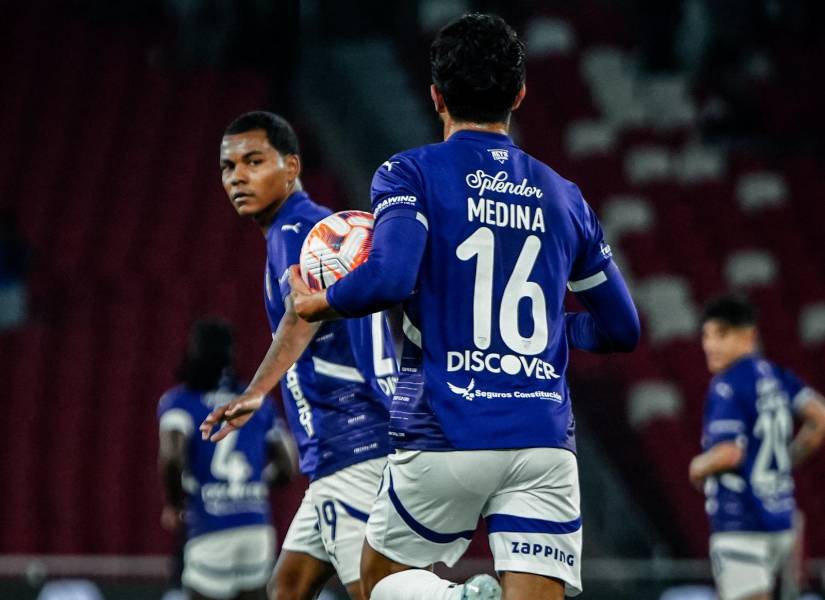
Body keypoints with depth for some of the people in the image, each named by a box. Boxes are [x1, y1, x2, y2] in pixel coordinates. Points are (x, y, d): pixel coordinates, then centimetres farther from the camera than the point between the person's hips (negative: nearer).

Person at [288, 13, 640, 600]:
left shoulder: (411, 174, 0)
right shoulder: (561, 195, 14)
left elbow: (388, 278, -17)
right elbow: (622, 328, 20)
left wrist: (320, 304, 2)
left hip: (447, 435, -2)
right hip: (545, 440, 2)